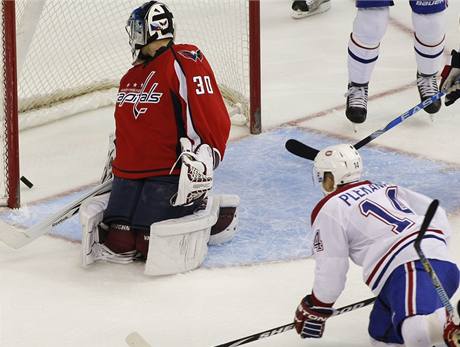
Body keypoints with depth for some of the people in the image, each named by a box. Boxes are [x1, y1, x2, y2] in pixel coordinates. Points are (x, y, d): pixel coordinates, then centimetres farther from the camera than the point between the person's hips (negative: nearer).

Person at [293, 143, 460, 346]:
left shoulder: (329, 210, 8)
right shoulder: (385, 189, 30)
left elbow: (330, 271, 7)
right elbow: (436, 213, 28)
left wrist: (314, 309, 23)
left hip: (407, 270, -8)